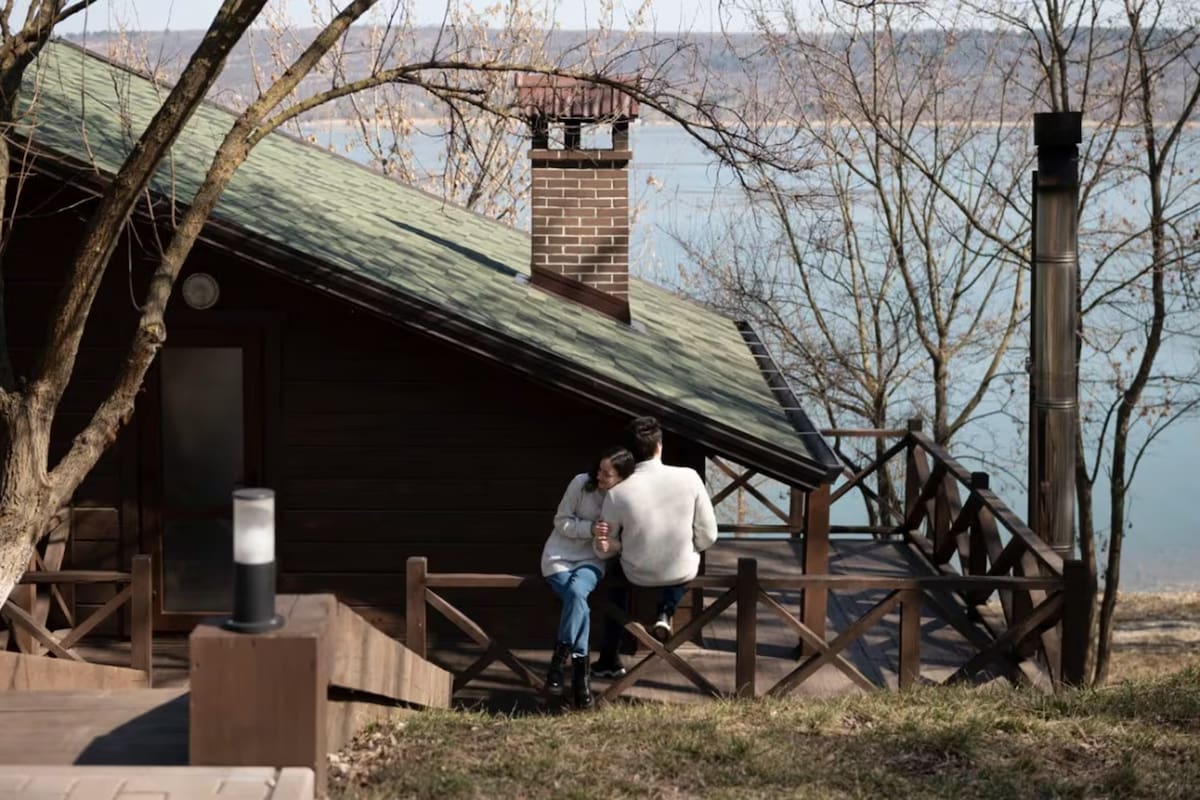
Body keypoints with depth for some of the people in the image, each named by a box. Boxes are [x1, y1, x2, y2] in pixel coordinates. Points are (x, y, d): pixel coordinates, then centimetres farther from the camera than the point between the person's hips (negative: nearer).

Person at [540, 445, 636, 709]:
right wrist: (590, 528, -19)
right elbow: (561, 521, -4)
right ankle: (580, 671, -19)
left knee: (576, 591, -33)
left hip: (591, 561, 0)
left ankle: (558, 663, -26)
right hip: (560, 557, 0)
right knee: (579, 603, -28)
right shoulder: (581, 483, -10)